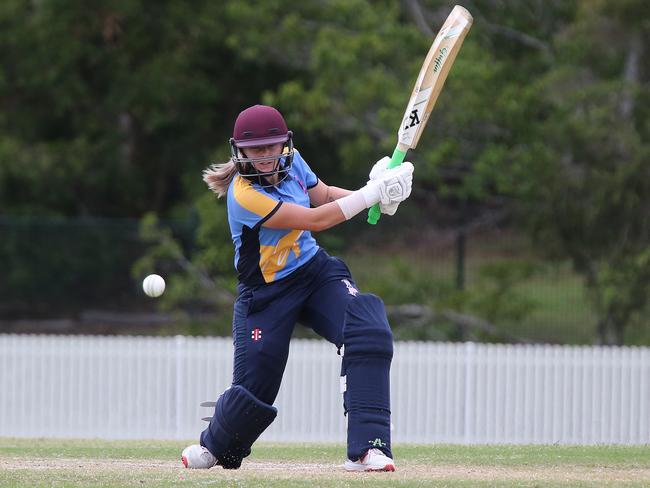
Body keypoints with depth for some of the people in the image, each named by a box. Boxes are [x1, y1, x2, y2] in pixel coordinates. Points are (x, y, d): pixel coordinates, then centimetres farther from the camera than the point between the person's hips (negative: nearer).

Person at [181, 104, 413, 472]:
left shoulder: (291, 161, -6)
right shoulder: (245, 194, -27)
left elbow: (324, 195, 10)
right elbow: (316, 220, -27)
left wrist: (376, 191, -9)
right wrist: (374, 192, -24)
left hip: (316, 271, 5)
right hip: (267, 292, -5)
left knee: (370, 332, -22)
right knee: (255, 386, -1)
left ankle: (368, 448, -24)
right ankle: (216, 447, 36)